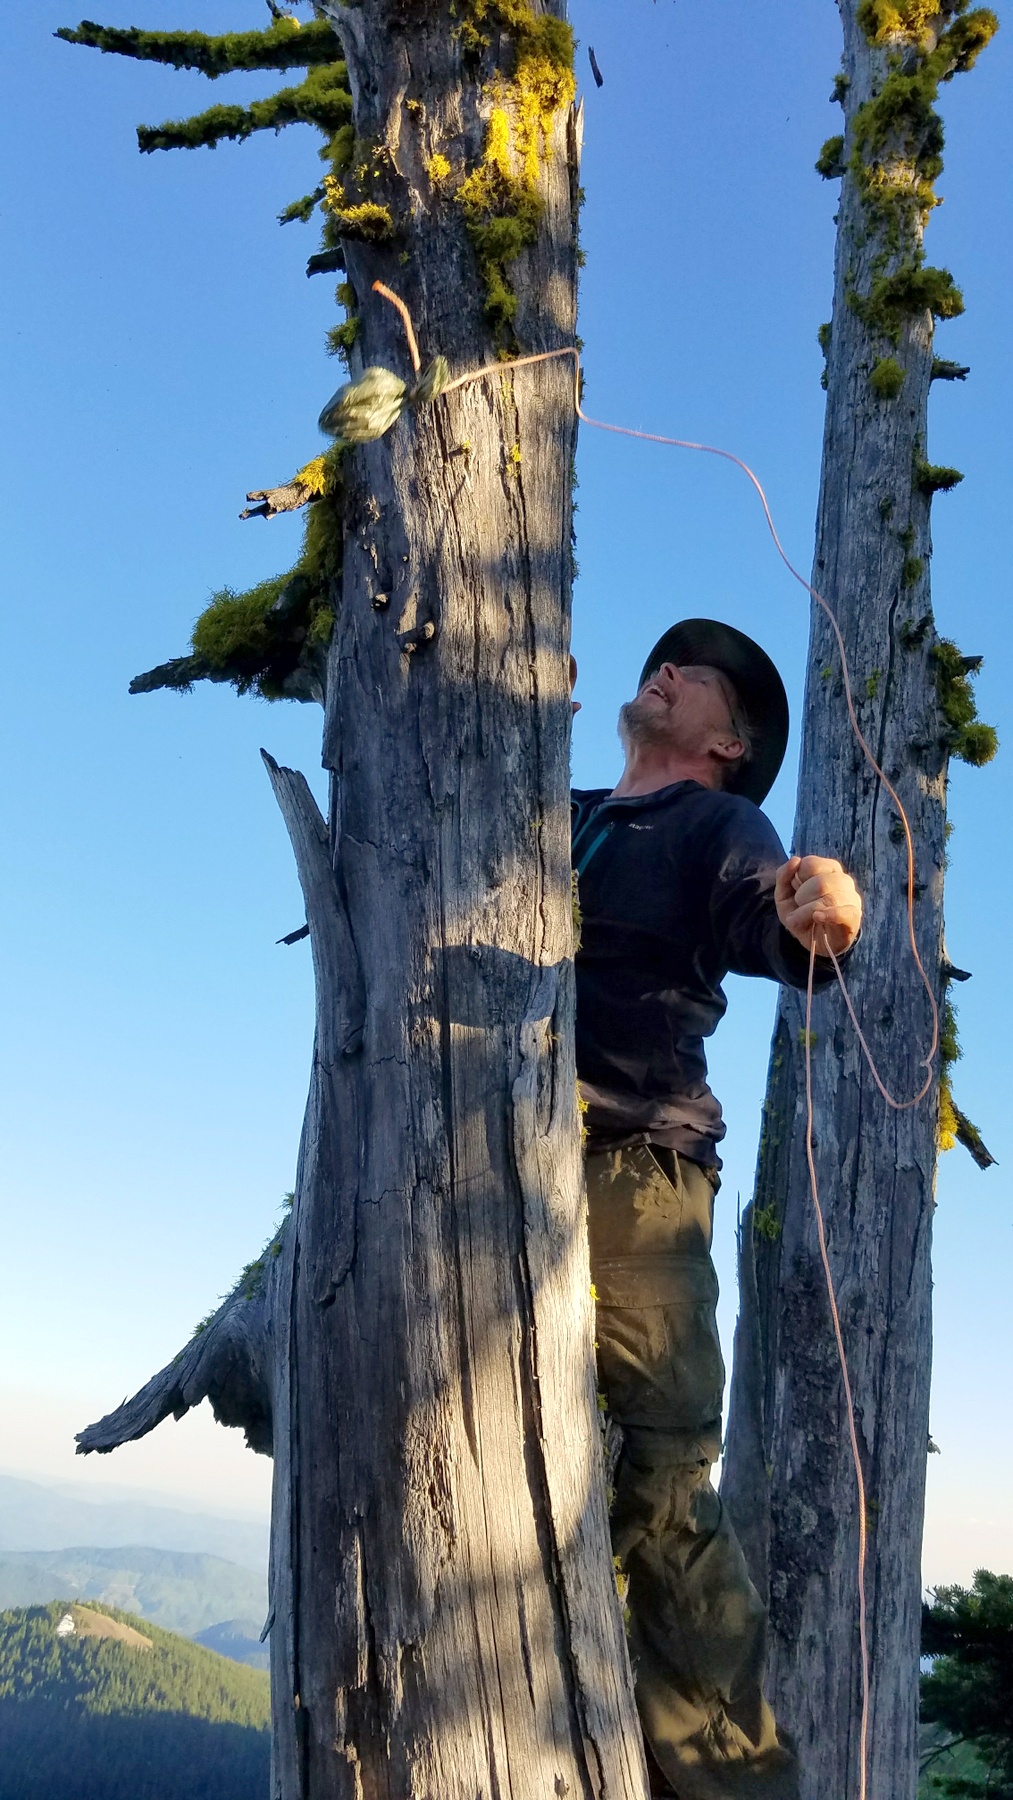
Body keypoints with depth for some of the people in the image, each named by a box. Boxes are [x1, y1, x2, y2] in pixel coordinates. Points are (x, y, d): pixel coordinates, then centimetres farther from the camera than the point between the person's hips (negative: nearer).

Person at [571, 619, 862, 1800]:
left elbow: (759, 923, -12)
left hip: (632, 1175, -5)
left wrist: (808, 920, -34)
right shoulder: (554, 817, 25)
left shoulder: (720, 826, 9)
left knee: (663, 1486, -10)